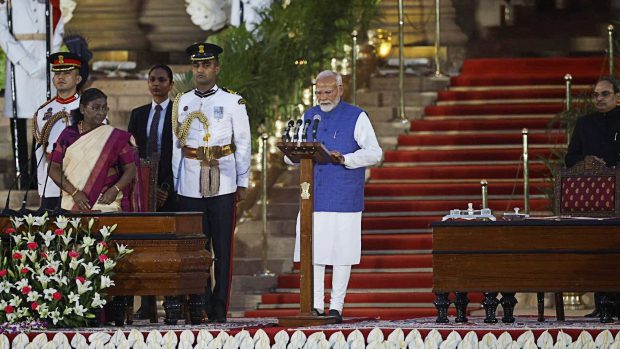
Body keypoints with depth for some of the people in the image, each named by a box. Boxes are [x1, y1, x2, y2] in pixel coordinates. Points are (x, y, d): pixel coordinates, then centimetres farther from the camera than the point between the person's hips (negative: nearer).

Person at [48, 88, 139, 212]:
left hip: (107, 205, -1)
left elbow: (131, 169, 4)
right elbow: (54, 169, 3)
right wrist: (74, 192, -11)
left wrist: (115, 189, -14)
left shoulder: (116, 138, 5)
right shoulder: (69, 135, 6)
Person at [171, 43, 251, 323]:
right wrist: (174, 184, 10)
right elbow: (176, 145, 12)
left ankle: (219, 309, 1)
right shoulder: (181, 103, 10)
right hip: (190, 186, 2)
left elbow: (243, 145, 5)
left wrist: (243, 183, 2)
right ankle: (199, 307, 6)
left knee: (222, 248, -2)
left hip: (222, 184, -2)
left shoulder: (232, 102, 4)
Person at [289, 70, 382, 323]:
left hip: (344, 197, -3)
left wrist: (345, 159, -19)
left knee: (341, 253, -1)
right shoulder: (309, 117, 15)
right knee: (312, 252, -1)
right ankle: (315, 306, 4)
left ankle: (336, 306, 5)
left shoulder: (356, 117, 2)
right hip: (312, 197, 3)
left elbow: (374, 153, -5)